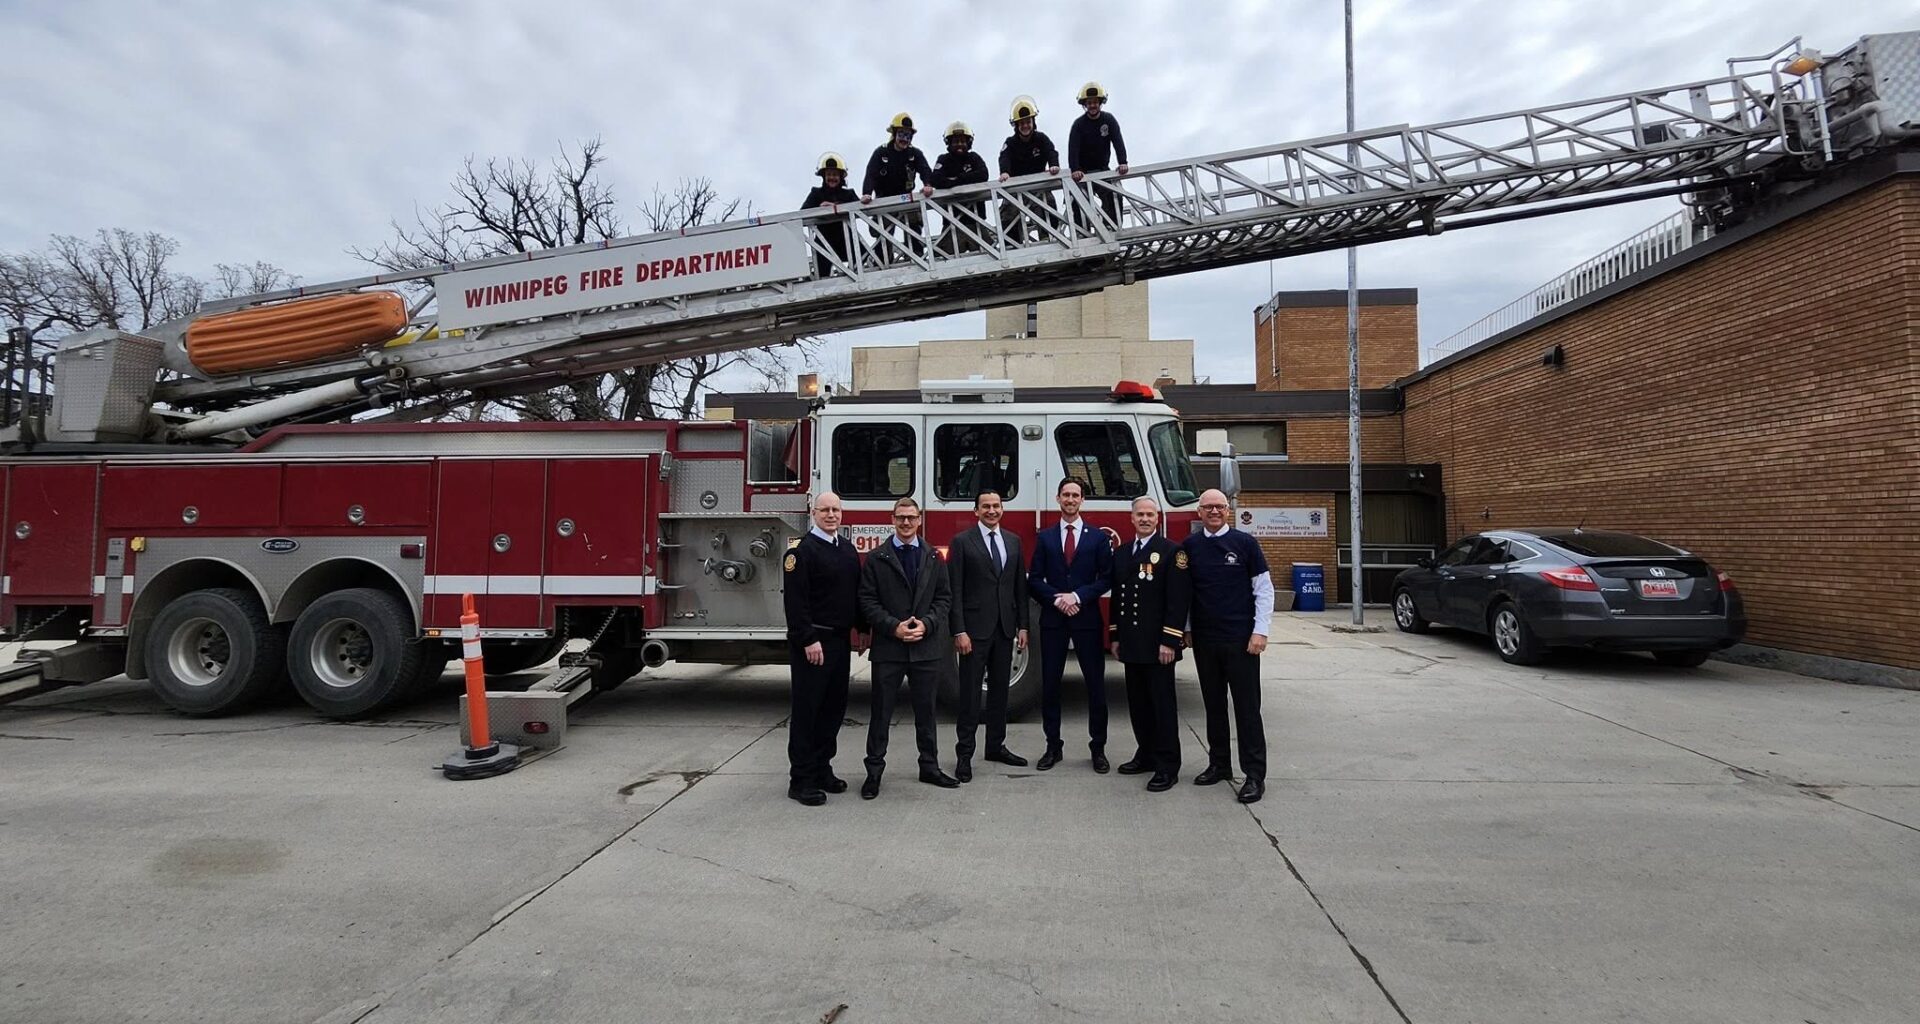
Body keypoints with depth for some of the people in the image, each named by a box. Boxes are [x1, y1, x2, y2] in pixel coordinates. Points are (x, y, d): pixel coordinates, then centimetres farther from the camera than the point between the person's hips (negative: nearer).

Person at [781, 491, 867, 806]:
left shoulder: (848, 549, 13)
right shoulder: (802, 550, -11)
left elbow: (857, 592, 18)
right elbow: (795, 600, -17)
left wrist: (859, 628, 12)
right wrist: (808, 640, -21)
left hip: (840, 640, 8)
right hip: (812, 642, -8)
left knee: (834, 707, 13)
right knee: (806, 709, -1)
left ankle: (822, 769, 24)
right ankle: (802, 780, 5)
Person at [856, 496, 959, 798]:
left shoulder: (933, 558, 8)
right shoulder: (876, 558, 1)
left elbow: (944, 597, 6)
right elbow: (868, 601, -4)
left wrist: (926, 624, -10)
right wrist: (894, 627, -15)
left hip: (927, 646, 2)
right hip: (888, 648, -2)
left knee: (926, 710, 12)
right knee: (881, 712, 5)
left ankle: (929, 766, 25)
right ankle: (874, 771, 15)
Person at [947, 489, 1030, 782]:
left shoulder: (1013, 541, 10)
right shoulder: (962, 542, -5)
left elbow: (1020, 587, 11)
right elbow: (955, 591, -9)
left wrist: (1022, 626, 5)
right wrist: (959, 631, -15)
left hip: (1005, 627, 5)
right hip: (975, 628, -5)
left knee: (1000, 690, 13)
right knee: (970, 693, 0)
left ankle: (996, 746, 25)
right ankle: (964, 754, 7)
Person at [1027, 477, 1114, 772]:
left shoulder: (1098, 537, 4)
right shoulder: (1045, 537, 8)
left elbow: (1106, 579, -1)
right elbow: (1034, 580, 4)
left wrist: (1078, 596, -14)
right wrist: (1057, 598, -12)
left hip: (1087, 619, -1)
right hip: (1052, 619, 1)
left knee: (1096, 684, 3)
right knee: (1049, 684, 5)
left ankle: (1098, 748, 15)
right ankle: (1053, 746, 17)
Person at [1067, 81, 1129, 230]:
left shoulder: (1109, 120, -2)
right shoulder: (1079, 124, -9)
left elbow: (1118, 142, -13)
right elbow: (1073, 148, -22)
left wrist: (1123, 162, -31)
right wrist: (1075, 170, -39)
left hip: (1102, 168, 2)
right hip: (1083, 171, -2)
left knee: (1114, 197, -14)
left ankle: (1114, 228, -9)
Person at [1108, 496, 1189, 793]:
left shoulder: (1171, 552, -7)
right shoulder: (1121, 554, 13)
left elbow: (1178, 600, -12)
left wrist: (1169, 641, -17)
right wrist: (1116, 637, 13)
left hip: (1158, 644, -6)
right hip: (1131, 644, 6)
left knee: (1162, 703, -1)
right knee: (1138, 702, 12)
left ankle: (1168, 766, 6)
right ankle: (1146, 754, 25)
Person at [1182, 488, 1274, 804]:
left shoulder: (1245, 543, -3)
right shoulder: (1189, 546, 5)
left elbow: (1264, 589, -3)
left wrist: (1260, 631, -9)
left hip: (1240, 639, -3)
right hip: (1204, 640, 3)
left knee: (1247, 706, 0)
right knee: (1214, 704, 12)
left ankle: (1255, 774, 6)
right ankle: (1219, 764, 24)